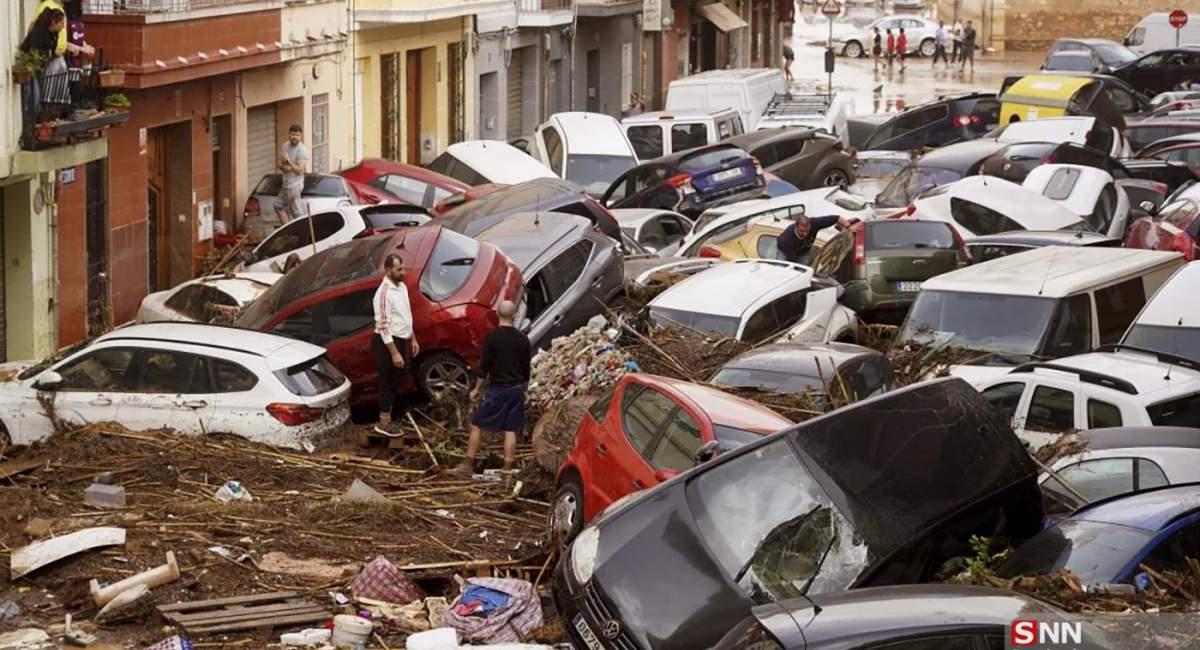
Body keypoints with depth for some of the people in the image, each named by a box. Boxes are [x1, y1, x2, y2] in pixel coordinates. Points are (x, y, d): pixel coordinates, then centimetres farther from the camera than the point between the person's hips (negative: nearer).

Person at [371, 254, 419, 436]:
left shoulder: (402, 287, 7)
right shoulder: (384, 293, -22)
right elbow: (383, 325, -24)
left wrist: (412, 339, 19)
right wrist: (394, 353, -24)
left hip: (401, 341, 9)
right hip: (387, 343, -9)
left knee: (395, 382, 15)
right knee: (388, 382, -1)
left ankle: (387, 417, 25)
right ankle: (383, 423, 9)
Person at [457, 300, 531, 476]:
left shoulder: (491, 337, -11)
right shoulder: (522, 339, 1)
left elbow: (484, 365, -9)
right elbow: (526, 368, 8)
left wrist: (477, 388, 1)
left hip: (497, 389, -4)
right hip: (516, 389, 4)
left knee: (477, 426, 6)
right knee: (511, 430, 7)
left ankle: (468, 465, 5)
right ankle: (507, 469, 6)